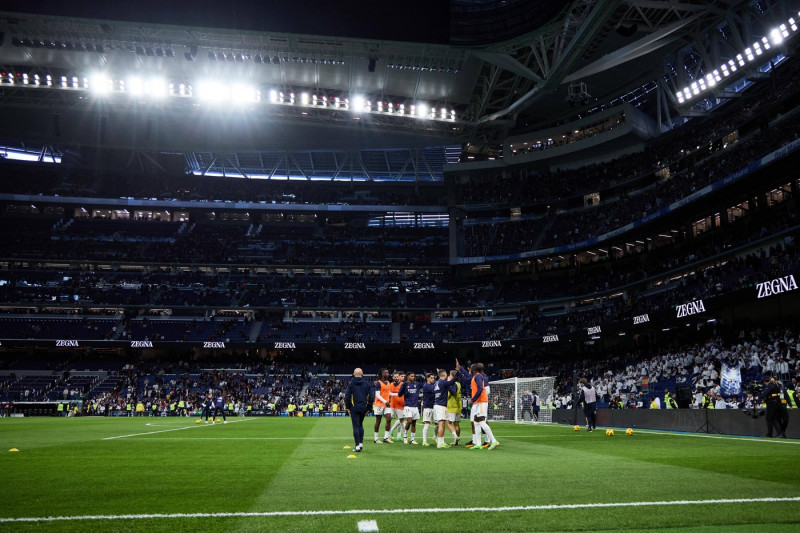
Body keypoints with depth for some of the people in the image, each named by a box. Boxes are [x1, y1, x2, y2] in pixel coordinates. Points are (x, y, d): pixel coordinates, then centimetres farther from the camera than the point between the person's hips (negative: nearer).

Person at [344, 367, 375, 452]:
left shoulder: (351, 384, -4)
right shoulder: (367, 384, 4)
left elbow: (347, 396, -5)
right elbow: (371, 396, 3)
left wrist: (348, 407, 5)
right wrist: (368, 408, 10)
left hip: (354, 408, -3)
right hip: (363, 408, 3)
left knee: (356, 426, -1)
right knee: (360, 425, 19)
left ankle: (357, 446, -5)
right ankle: (361, 443, 15)